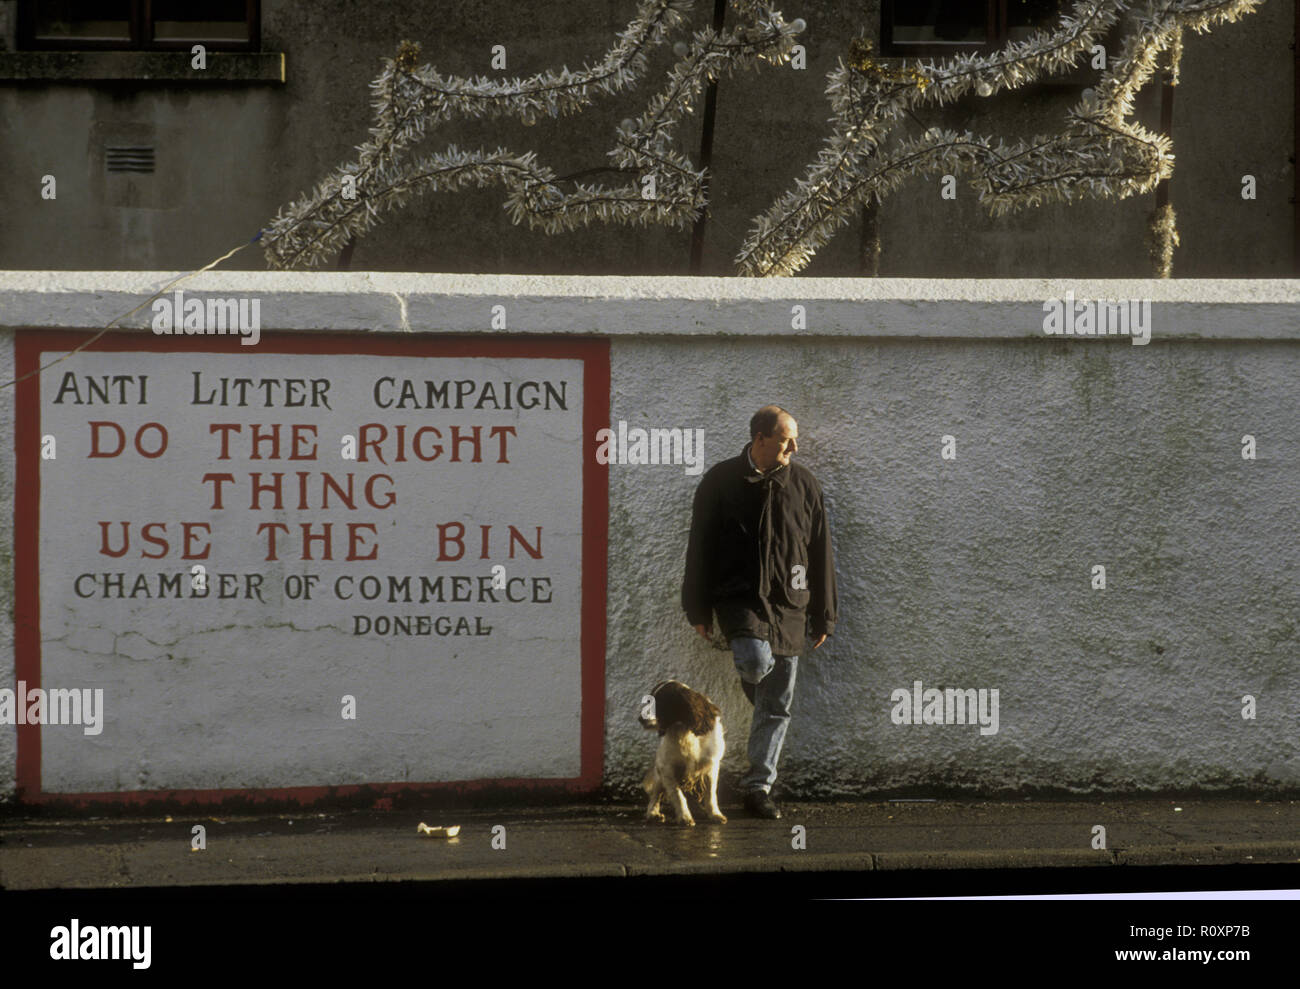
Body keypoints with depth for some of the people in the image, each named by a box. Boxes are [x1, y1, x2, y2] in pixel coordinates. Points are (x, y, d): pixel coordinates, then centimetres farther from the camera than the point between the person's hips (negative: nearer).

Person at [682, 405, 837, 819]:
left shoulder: (804, 485, 7)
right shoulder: (720, 481, 0)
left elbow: (821, 554, 11)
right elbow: (700, 548, 4)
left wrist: (823, 615, 9)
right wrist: (699, 610, 0)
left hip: (790, 605, 3)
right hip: (739, 596, -3)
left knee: (777, 706, 2)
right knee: (756, 659, -31)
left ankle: (758, 786, 11)